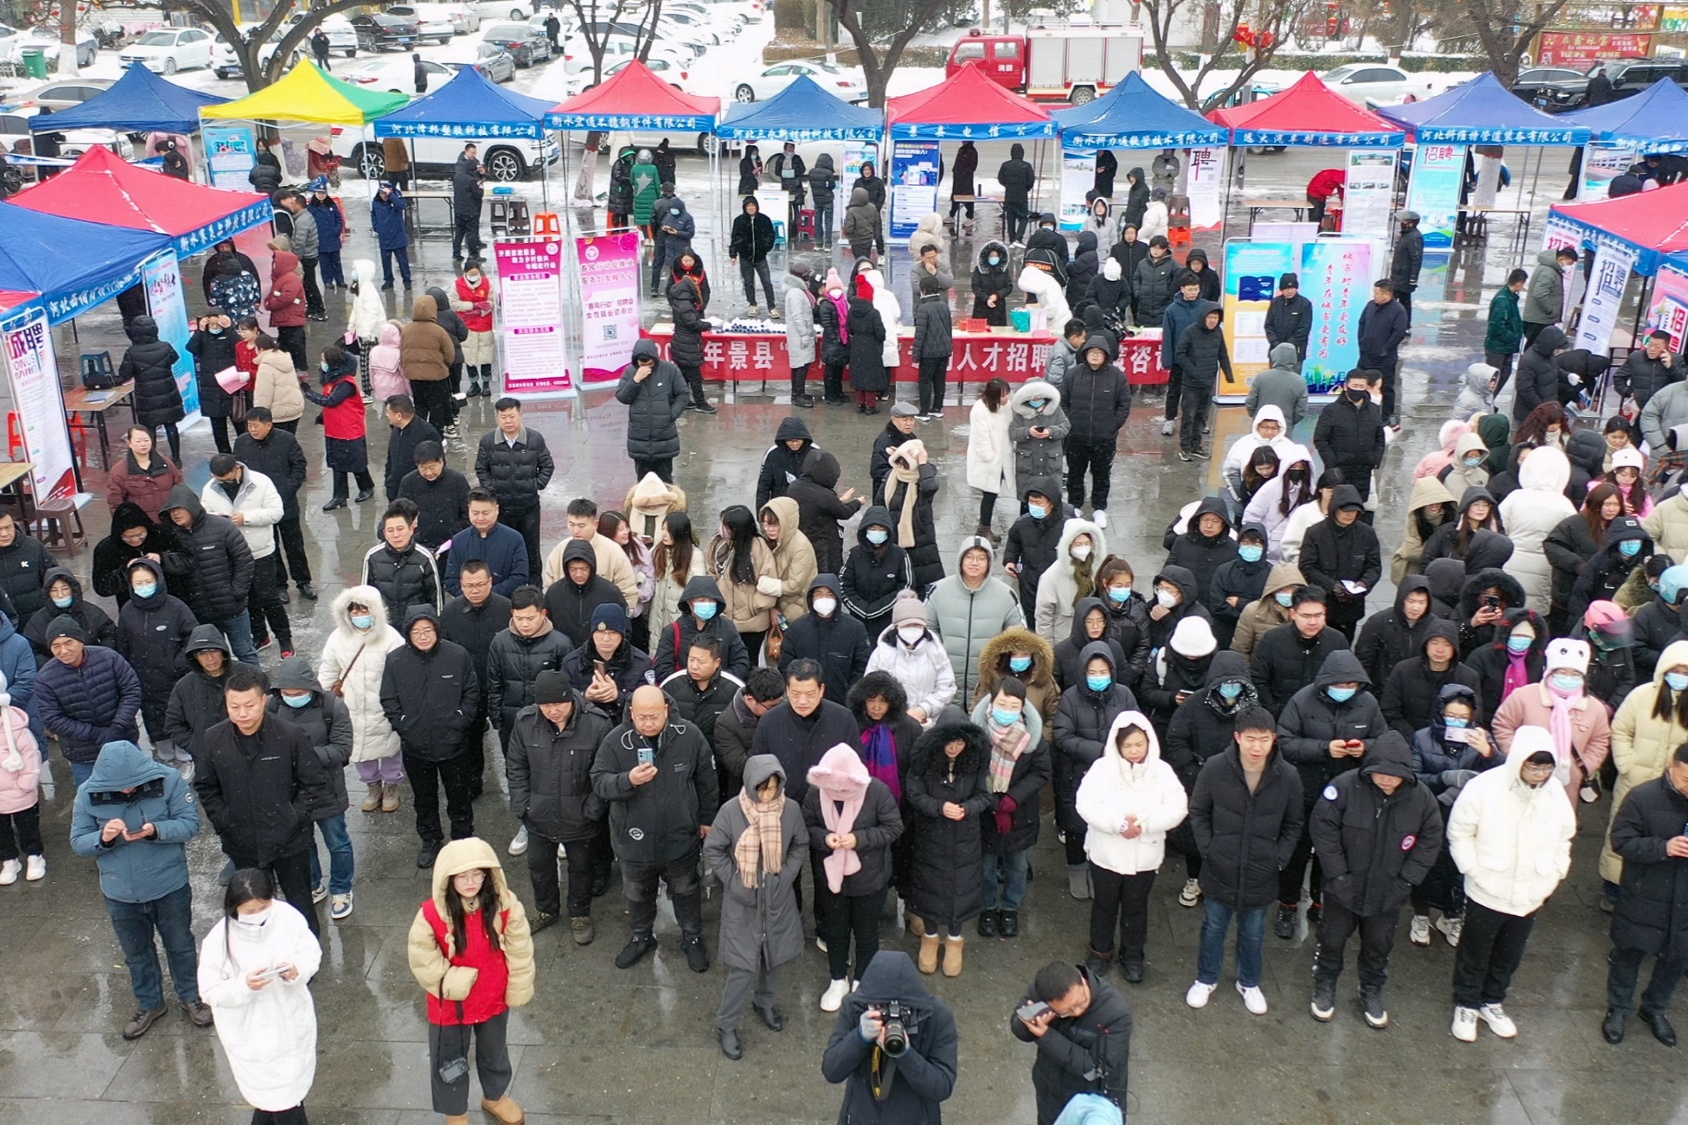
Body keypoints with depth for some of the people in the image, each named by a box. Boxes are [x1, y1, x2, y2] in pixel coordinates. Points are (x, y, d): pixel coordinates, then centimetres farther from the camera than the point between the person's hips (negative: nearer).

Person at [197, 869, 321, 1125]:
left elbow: (312, 953, -4)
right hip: (251, 1034, -4)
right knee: (282, 1097, 6)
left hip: (291, 1021, 4)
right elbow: (211, 992, -14)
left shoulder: (288, 916, -17)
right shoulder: (219, 940, -22)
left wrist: (297, 969, -25)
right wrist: (244, 986, -30)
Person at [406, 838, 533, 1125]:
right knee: (449, 1062, 20)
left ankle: (495, 1097, 56)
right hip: (450, 1004, -2)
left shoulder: (504, 904, -21)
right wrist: (450, 982, -20)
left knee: (495, 1054, 28)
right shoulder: (432, 914, -26)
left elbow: (519, 951, -10)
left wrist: (517, 990, -3)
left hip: (494, 1000, 2)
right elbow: (423, 960, -17)